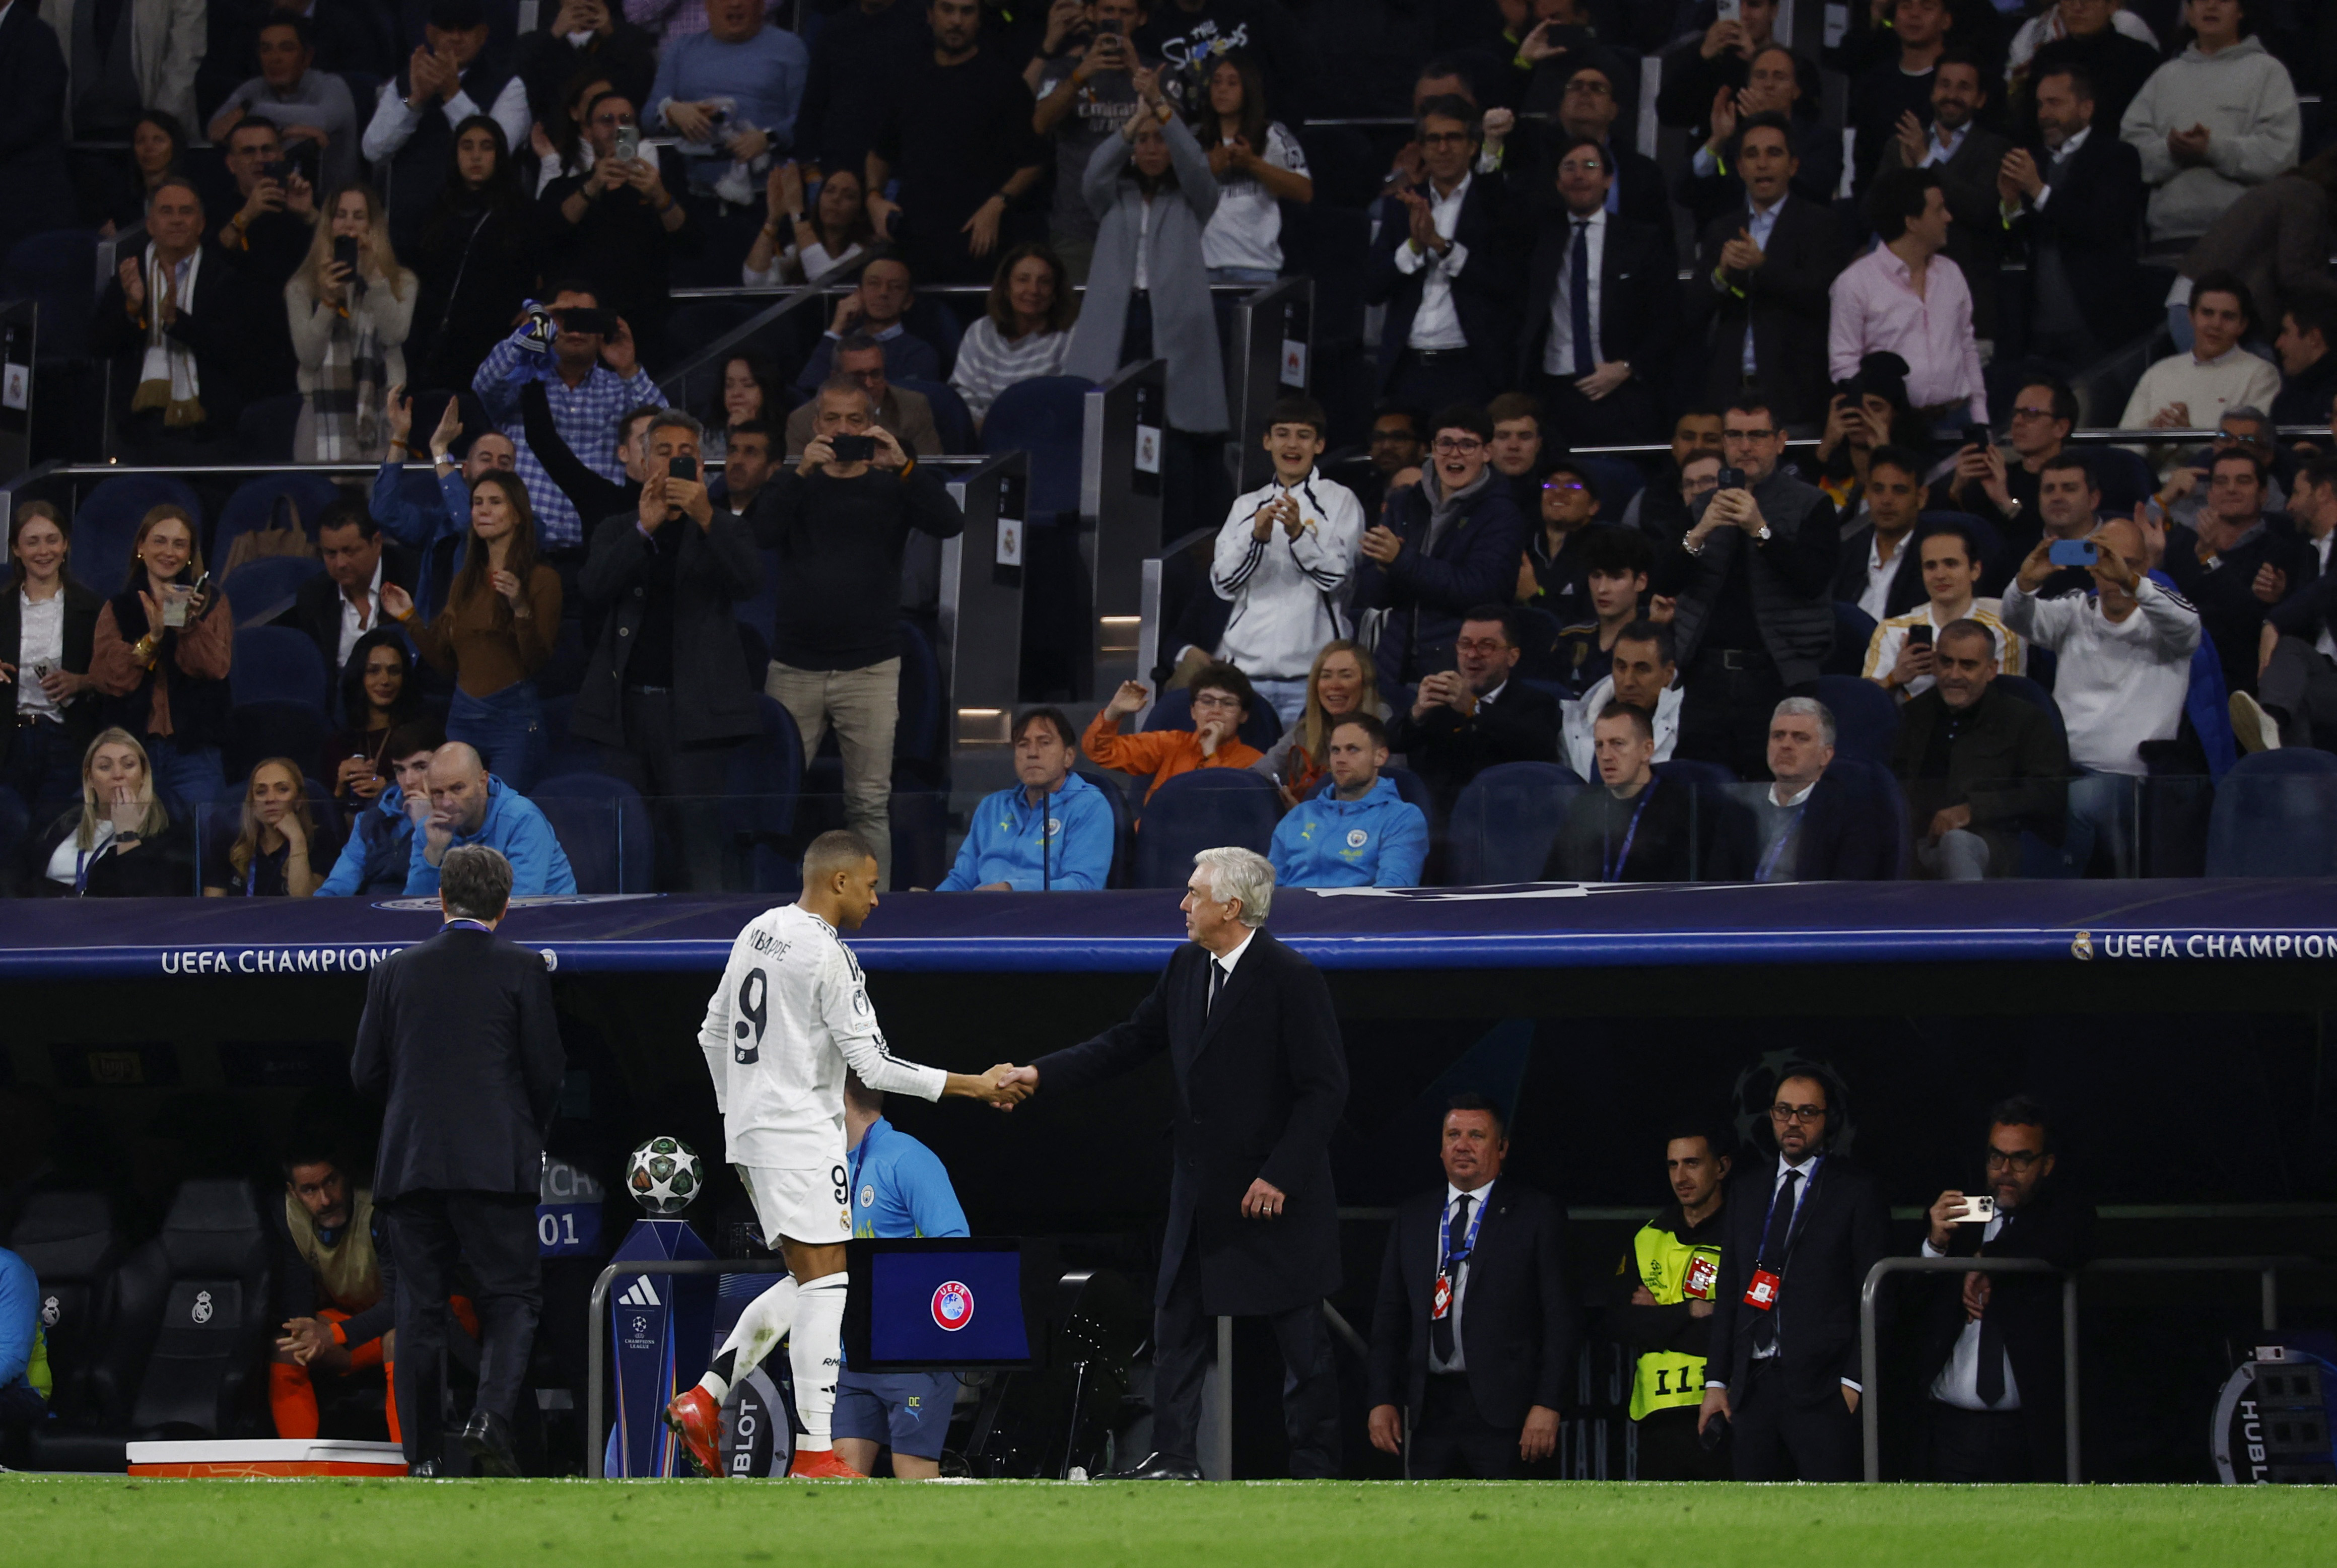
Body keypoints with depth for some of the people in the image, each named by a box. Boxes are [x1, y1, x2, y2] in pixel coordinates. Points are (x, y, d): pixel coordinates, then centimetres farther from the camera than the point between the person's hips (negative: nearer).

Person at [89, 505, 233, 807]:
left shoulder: (213, 603, 10)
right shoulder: (118, 608, 11)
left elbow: (216, 668, -6)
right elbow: (104, 679, -3)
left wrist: (189, 625, -22)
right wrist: (152, 637, -16)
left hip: (193, 751, -1)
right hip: (130, 746, 1)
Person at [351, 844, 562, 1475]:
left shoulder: (395, 971, 6)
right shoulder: (522, 969, -2)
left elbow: (366, 1074, 7)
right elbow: (547, 1070, -1)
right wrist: (530, 1131, 18)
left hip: (410, 1163, 3)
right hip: (496, 1162, -3)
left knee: (420, 1306, 6)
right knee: (512, 1297, 3)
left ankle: (422, 1452, 5)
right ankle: (490, 1416, -19)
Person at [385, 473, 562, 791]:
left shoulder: (542, 579, -3)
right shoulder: (466, 582, 15)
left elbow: (539, 663, -11)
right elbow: (447, 662, 16)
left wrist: (521, 608, -25)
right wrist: (410, 619, 11)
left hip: (514, 717, -6)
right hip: (463, 716, 6)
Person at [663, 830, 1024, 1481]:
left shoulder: (757, 933, 11)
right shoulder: (829, 956, -16)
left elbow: (714, 1031, 19)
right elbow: (874, 1065, -17)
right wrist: (975, 1086, -12)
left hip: (751, 1131, 9)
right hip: (802, 1136, -9)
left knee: (807, 1285, 15)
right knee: (825, 1285, -7)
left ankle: (703, 1400, 9)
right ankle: (816, 1454, -10)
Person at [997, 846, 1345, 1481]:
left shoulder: (1291, 979, -16)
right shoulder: (1187, 968, 7)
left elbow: (1324, 1089, -16)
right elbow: (1130, 1042, 14)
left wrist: (1280, 1177, -19)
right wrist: (1043, 1074, 5)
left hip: (1274, 1191, -8)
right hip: (1202, 1190, 8)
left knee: (1300, 1336, 2)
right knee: (1177, 1319, 9)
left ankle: (1315, 1468, 9)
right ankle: (1174, 1457, 15)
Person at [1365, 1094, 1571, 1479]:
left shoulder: (1537, 1216, 3)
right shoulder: (1412, 1220, 16)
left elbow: (1560, 1319, -2)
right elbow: (1390, 1317, 16)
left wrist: (1547, 1406, -10)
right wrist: (1383, 1400, 6)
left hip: (1503, 1409, -4)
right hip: (1430, 1410, 4)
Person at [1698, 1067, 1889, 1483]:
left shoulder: (1856, 1192, 2)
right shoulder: (1748, 1187, 17)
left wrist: (1854, 1381, -11)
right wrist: (1716, 1381, 12)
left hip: (1822, 1387, -5)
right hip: (1753, 1383, 5)